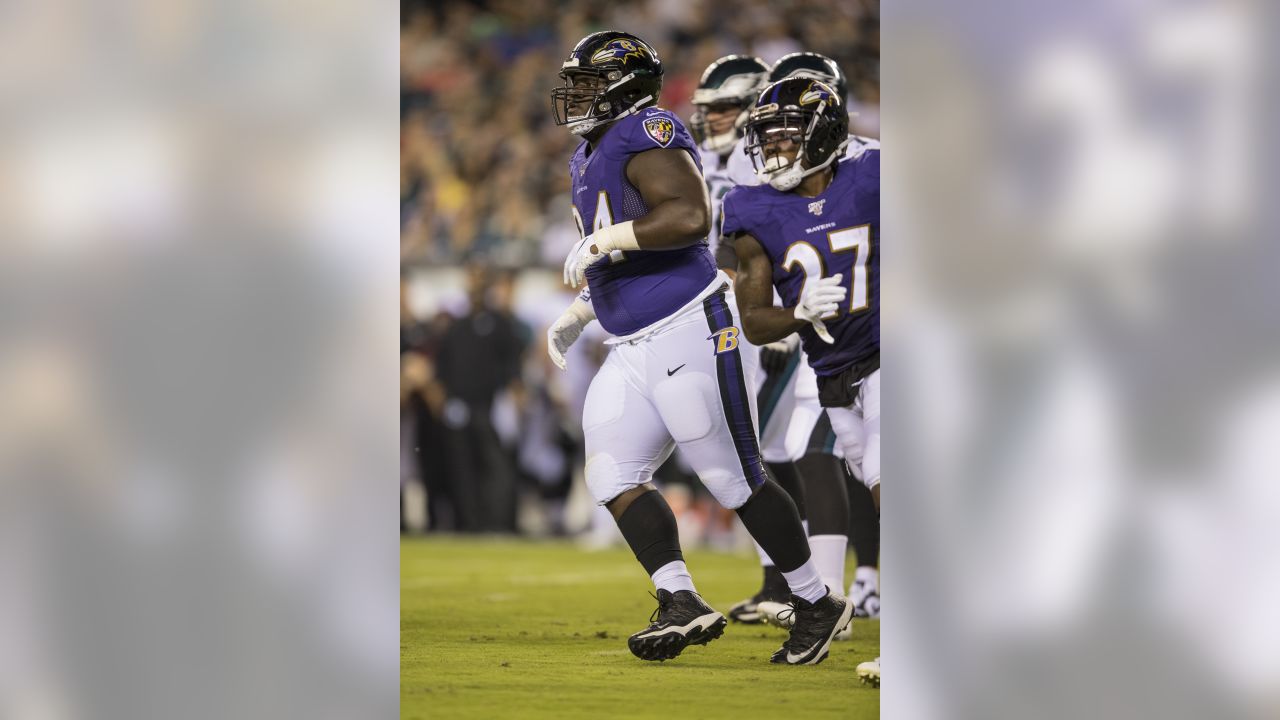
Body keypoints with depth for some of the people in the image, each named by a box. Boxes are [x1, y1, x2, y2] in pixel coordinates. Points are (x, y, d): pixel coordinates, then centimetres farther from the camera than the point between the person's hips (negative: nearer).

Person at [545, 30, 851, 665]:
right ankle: (683, 606, 0)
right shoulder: (588, 159, 18)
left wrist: (605, 241, -22)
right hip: (633, 350, 10)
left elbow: (690, 216, -28)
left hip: (691, 332, -10)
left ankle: (818, 605, 8)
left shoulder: (644, 136, -13)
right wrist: (578, 313, 20)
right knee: (612, 476, -1)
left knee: (735, 479, -3)